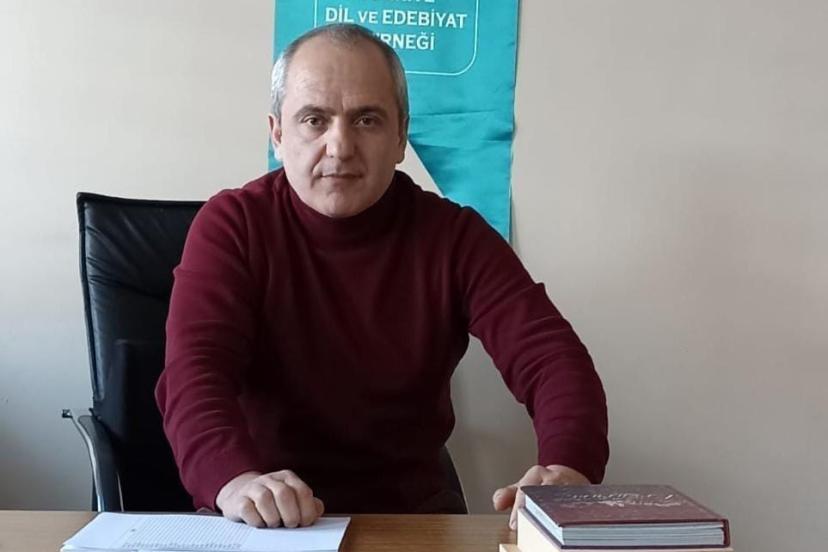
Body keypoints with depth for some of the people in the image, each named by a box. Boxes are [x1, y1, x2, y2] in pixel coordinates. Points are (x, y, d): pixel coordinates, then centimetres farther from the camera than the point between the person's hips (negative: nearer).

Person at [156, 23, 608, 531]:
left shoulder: (455, 237, -7)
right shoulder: (231, 226, -9)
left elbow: (552, 356, -16)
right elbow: (195, 373, -20)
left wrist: (567, 468, -37)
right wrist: (235, 477, -41)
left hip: (413, 510, 1)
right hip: (267, 521, 0)